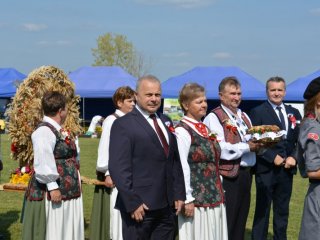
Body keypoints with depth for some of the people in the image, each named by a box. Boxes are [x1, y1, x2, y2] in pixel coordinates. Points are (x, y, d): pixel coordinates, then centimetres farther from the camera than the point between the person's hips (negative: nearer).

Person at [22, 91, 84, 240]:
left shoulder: (58, 130, 13)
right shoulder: (44, 131, -17)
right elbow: (43, 162, -23)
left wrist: (75, 176, 20)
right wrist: (52, 186, -24)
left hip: (66, 190, 10)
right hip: (53, 193, -10)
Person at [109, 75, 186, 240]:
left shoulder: (165, 121, 14)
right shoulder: (123, 125, -7)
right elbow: (118, 168, -13)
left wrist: (179, 194, 9)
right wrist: (132, 203, -17)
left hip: (168, 206, 6)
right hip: (140, 206, -6)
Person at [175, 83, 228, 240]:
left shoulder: (205, 128, 13)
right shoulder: (182, 131, -13)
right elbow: (181, 168, -17)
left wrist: (219, 191, 16)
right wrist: (187, 199, -19)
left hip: (214, 196, 8)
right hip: (196, 198, -8)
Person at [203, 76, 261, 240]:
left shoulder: (244, 116, 17)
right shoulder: (214, 117, -9)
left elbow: (252, 143, 17)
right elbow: (220, 149, -20)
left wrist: (260, 144, -5)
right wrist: (247, 147, -16)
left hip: (245, 175, 8)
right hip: (228, 176, -8)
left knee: (240, 222, 14)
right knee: (225, 225, -3)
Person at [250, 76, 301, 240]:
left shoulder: (294, 113, 12)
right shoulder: (258, 112, -3)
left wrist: (294, 157, -6)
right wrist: (273, 157, -15)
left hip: (287, 169, 5)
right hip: (266, 169, -5)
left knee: (282, 210, 12)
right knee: (262, 210, 2)